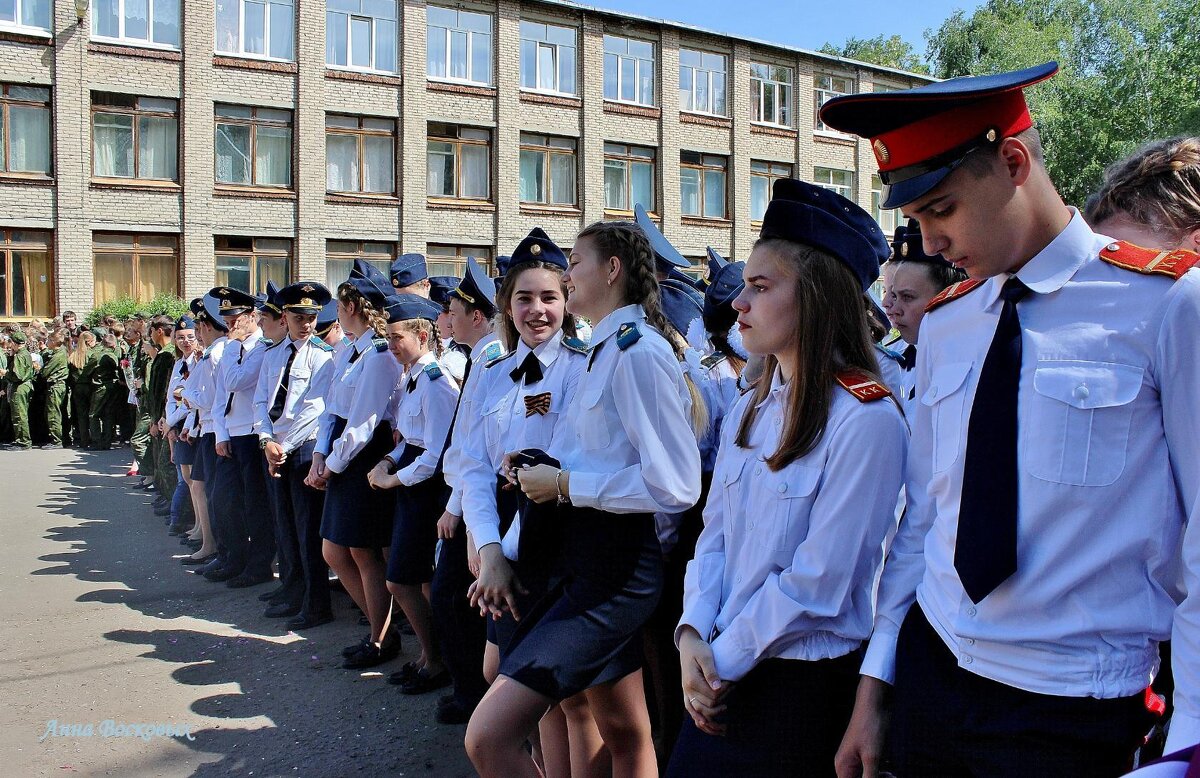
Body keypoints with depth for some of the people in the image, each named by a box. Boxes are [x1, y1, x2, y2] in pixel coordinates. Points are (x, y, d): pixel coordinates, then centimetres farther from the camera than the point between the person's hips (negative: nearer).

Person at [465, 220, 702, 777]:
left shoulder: (638, 350, -16)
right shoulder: (606, 350, 13)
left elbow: (673, 485, -24)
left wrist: (564, 484, -16)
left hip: (616, 560, -10)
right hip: (589, 553, 10)